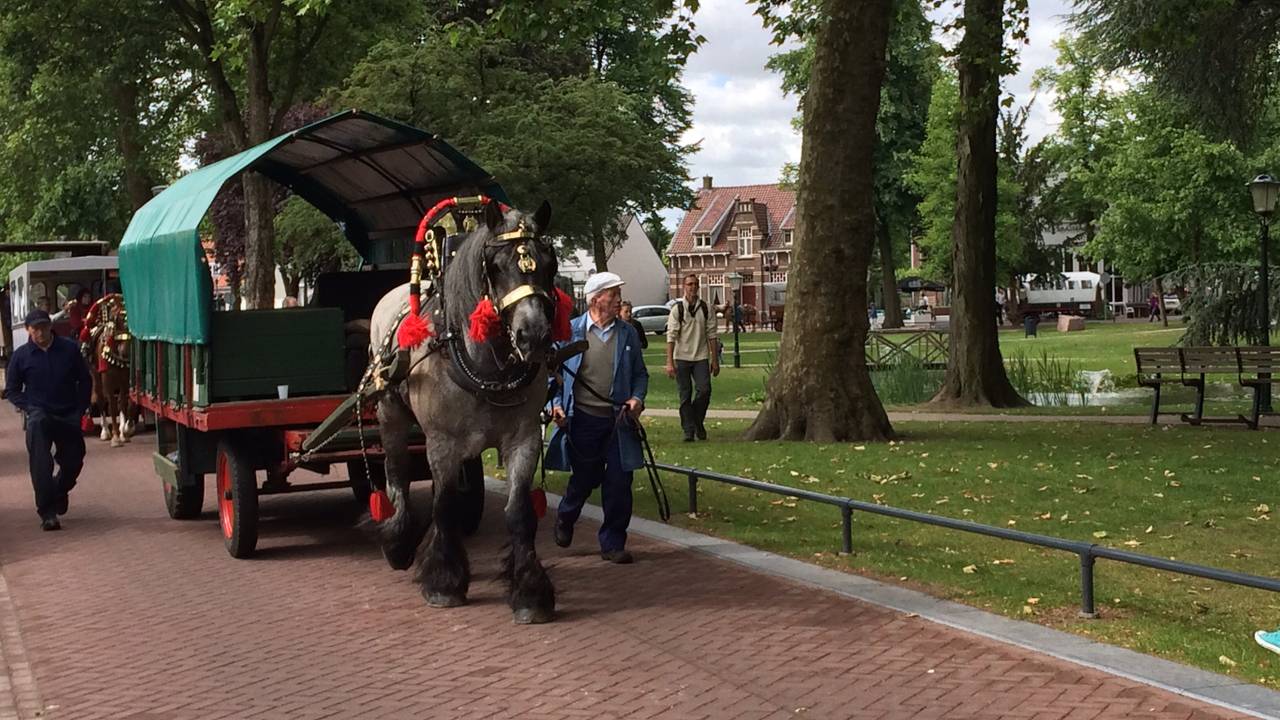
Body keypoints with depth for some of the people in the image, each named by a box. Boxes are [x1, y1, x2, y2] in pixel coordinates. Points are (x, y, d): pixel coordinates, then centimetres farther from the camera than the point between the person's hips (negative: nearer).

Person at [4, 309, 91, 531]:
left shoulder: (69, 349, 0)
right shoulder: (21, 356, -1)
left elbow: (85, 380, 9)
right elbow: (11, 390, 8)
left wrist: (80, 410, 2)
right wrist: (29, 408, -6)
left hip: (68, 416, 2)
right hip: (39, 414, -2)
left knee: (74, 461, 8)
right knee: (40, 463, -18)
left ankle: (59, 491, 40)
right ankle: (47, 512, -16)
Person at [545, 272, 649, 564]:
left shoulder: (628, 333, 6)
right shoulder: (571, 331, -2)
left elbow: (640, 373, 14)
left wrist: (637, 398, -4)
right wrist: (555, 404, -7)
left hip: (618, 420, 2)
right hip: (582, 418, -2)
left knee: (619, 484, 0)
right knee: (585, 478, 10)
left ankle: (613, 544, 14)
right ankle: (565, 518, 41)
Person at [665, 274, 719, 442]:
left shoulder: (705, 308, 5)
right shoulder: (677, 308, -2)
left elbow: (711, 334, 8)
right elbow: (671, 336, -6)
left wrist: (715, 360, 5)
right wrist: (669, 362, -12)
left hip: (701, 357, 2)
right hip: (682, 358, -2)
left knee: (704, 390, -10)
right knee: (685, 395, 2)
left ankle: (698, 422, 13)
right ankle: (688, 430, 9)